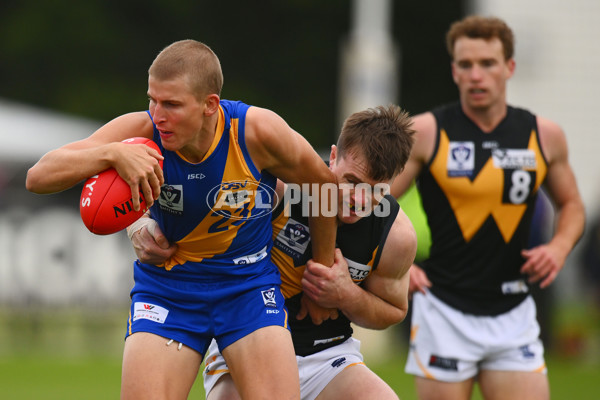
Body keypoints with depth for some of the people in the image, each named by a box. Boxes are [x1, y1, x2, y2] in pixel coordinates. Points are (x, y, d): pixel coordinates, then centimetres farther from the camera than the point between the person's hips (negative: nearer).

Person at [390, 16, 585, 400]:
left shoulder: (545, 135, 3)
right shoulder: (425, 133, -5)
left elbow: (571, 204, 19)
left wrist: (559, 246, -1)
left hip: (513, 315, 2)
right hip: (443, 309, -2)